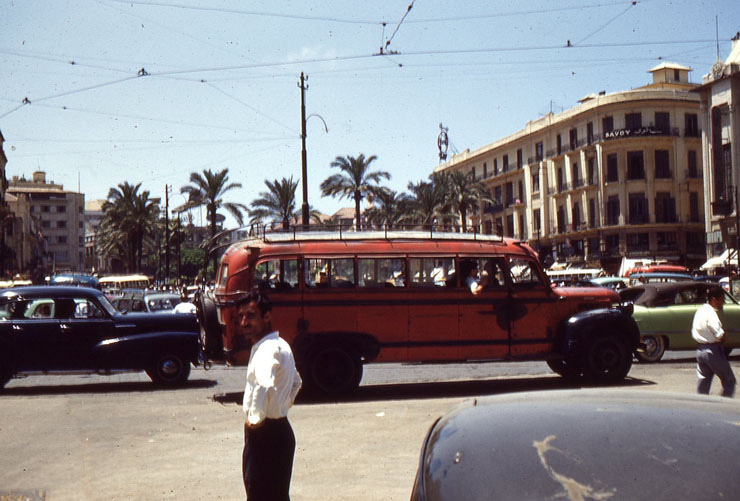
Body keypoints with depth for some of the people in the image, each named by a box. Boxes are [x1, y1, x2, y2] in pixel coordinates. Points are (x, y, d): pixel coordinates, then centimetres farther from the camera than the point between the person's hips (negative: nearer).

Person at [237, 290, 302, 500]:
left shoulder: (268, 349, -20)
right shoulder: (280, 345, 11)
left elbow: (265, 386, -39)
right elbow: (296, 382, 28)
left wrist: (255, 418, -24)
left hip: (264, 432, -10)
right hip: (279, 429, 10)